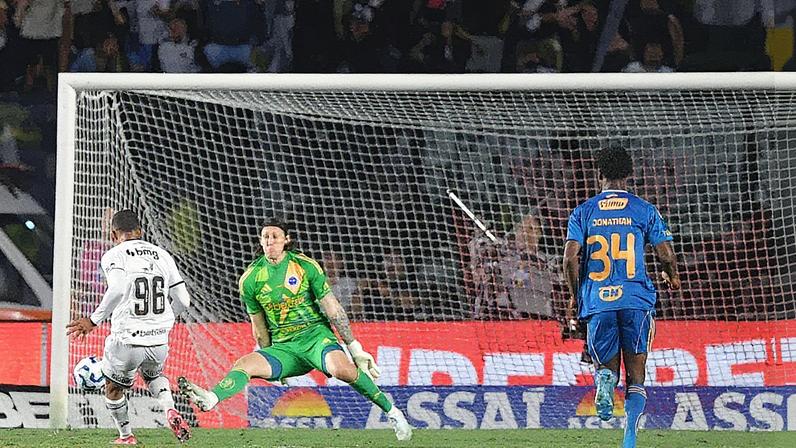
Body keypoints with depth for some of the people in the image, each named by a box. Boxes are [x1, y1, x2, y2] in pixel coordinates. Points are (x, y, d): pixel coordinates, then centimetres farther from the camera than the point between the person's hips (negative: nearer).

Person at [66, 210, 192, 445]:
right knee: (153, 375, 35)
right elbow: (183, 301, 8)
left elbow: (118, 289, -27)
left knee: (113, 387, 25)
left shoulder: (114, 256, -7)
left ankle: (126, 436, 36)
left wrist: (94, 320, -18)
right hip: (159, 341, 4)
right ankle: (171, 411, 9)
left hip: (127, 340, -4)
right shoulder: (162, 256, 8)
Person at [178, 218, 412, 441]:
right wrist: (271, 367, 16)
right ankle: (210, 399, -48)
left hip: (316, 335, -3)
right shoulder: (250, 279, 2)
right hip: (283, 347, 3)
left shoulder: (305, 266, -3)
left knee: (342, 369, -32)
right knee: (245, 364, -24)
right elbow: (259, 328, 12)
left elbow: (333, 310, -1)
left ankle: (391, 411, -20)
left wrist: (355, 349, -1)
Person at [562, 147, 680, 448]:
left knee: (607, 366, 16)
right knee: (635, 375, 6)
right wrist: (672, 276, 25)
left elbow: (570, 257, -3)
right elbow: (666, 255, 3)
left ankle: (605, 379, -22)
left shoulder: (583, 212, 7)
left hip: (597, 300, 1)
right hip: (636, 299, -1)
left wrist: (574, 296, 11)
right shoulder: (644, 210, 5)